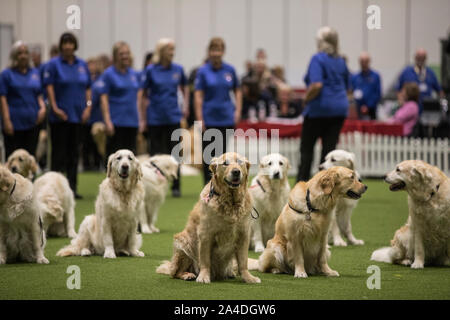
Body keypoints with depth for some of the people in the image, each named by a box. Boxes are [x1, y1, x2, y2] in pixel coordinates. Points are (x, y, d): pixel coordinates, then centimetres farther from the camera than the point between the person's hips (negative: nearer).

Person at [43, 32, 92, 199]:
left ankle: (72, 187, 11)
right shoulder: (53, 64, -3)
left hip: (78, 115, 4)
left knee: (74, 153, 7)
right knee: (59, 152, -3)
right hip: (60, 115, -4)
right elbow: (49, 87, -7)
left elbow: (88, 88, 12)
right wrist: (55, 108, -15)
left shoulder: (82, 65, 10)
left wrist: (88, 106, 0)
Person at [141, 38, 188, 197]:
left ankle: (176, 187, 6)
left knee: (173, 152, 0)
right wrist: (143, 118, -3)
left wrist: (185, 105, 8)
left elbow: (185, 88, 20)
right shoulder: (151, 70, -5)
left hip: (173, 117, 2)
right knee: (155, 153, 4)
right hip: (155, 118, -2)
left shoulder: (178, 69, 3)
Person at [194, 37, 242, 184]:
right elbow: (198, 96, -5)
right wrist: (199, 118, -10)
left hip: (226, 117, 2)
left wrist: (238, 110, 4)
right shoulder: (203, 71, -3)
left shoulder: (230, 70, 4)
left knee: (222, 151, 3)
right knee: (209, 152, 3)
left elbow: (237, 91, 14)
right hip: (209, 118, -2)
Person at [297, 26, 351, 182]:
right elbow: (347, 86, 20)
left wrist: (306, 99, -9)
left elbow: (316, 85, -23)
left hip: (320, 108, -6)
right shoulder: (341, 61, 11)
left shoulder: (318, 59, -11)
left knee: (307, 148, 5)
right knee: (329, 147, 3)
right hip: (340, 108, 6)